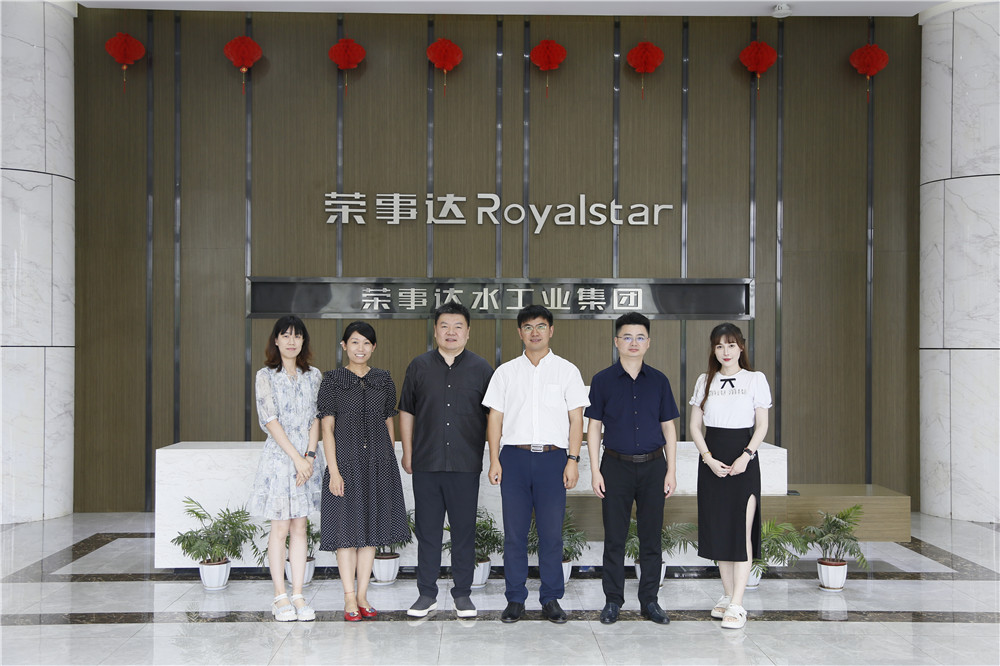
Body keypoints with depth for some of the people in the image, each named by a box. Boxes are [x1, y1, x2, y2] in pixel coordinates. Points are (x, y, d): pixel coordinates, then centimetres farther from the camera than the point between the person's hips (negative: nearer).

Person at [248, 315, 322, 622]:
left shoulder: (313, 376, 10)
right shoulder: (266, 376, 0)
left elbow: (316, 419, 5)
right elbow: (270, 420, -8)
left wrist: (310, 456, -8)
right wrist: (297, 457, -14)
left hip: (306, 459, 3)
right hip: (278, 456, -3)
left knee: (299, 528, 5)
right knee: (280, 528, -1)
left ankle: (298, 596, 8)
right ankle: (280, 597, 5)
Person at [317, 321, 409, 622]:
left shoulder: (383, 380, 8)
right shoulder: (333, 380, -2)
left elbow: (389, 424, 12)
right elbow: (327, 428, -5)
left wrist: (388, 461, 8)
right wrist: (333, 470, -11)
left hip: (379, 463, 3)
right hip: (346, 462, -3)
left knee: (371, 529, 7)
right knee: (347, 529, -1)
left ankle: (362, 596, 15)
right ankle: (350, 599, 6)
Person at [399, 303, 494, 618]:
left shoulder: (481, 369, 5)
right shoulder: (419, 366, 8)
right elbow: (406, 412, 13)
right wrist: (407, 453, 9)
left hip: (466, 465, -1)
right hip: (426, 463, 1)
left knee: (464, 530, 4)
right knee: (427, 530, 6)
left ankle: (462, 594, 14)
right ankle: (427, 593, 16)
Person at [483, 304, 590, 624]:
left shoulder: (567, 370, 8)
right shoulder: (505, 372, 11)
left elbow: (576, 418, 5)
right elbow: (495, 417, 9)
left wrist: (573, 460, -4)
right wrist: (494, 460, 1)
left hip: (553, 456, -1)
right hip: (514, 456, 1)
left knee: (552, 532, 0)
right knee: (514, 532, 2)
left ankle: (551, 599, 10)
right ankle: (515, 599, 11)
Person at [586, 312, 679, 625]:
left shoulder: (658, 381, 6)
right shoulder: (603, 381, 1)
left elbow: (668, 427, 9)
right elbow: (593, 427, 2)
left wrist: (671, 470, 3)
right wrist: (595, 471, -5)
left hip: (652, 466, 2)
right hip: (617, 466, -1)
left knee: (651, 538, 5)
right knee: (614, 538, 2)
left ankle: (649, 601, 15)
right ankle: (613, 601, 12)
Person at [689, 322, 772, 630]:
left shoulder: (755, 379, 1)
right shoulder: (705, 381, 9)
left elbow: (762, 425, 0)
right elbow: (695, 425, 7)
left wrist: (746, 455, -14)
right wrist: (709, 459, -7)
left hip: (743, 461, -3)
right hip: (712, 461, 3)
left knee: (741, 531, -8)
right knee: (717, 529, 7)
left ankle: (737, 605, -10)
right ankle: (727, 595, 19)